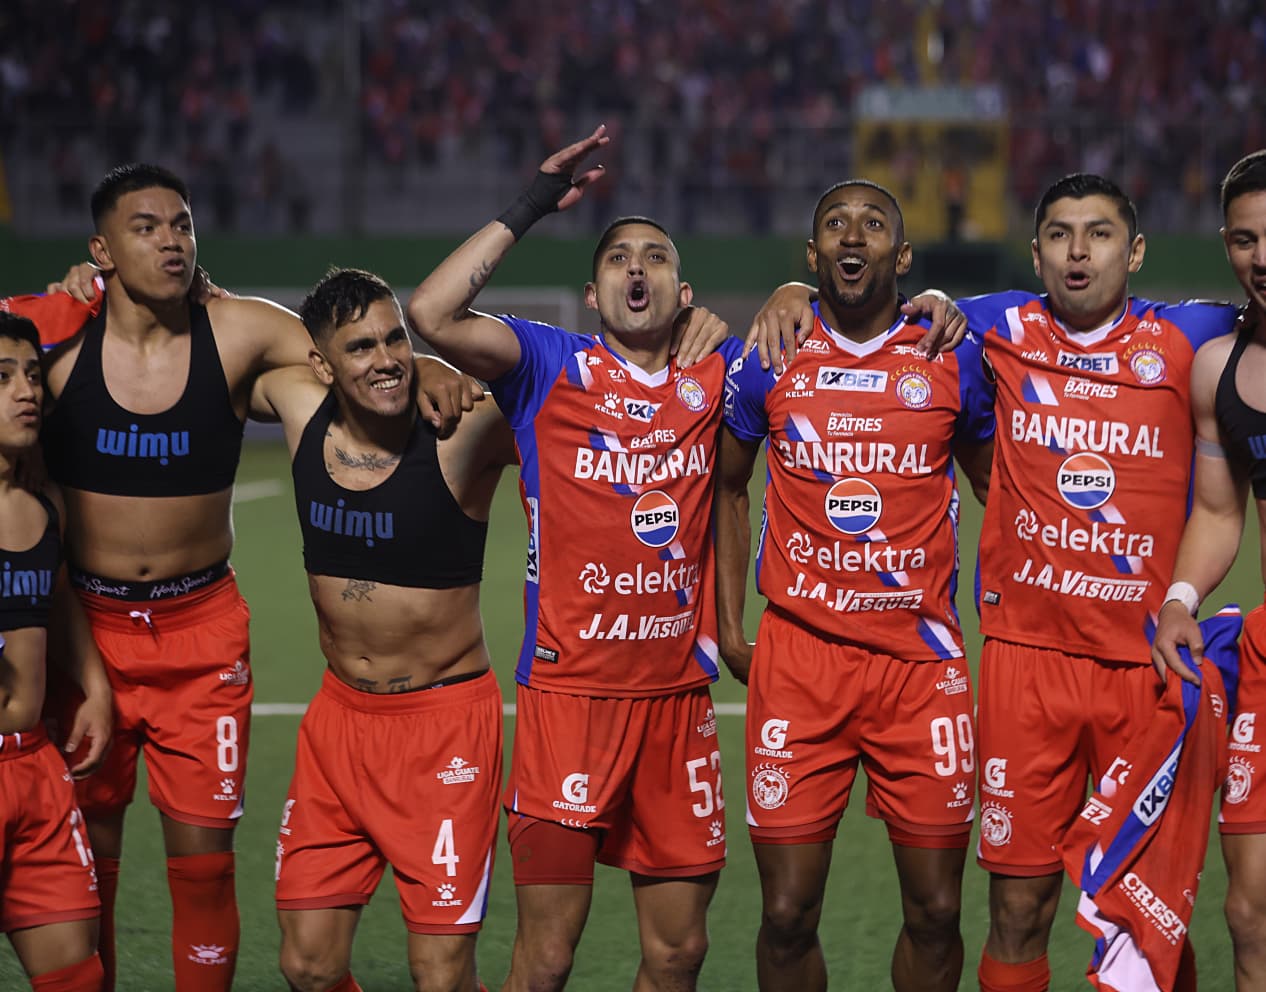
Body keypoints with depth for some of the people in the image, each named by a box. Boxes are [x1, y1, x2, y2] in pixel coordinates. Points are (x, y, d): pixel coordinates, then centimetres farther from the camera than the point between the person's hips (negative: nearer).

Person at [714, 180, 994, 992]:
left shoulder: (955, 362, 4)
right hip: (798, 657, 0)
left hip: (922, 657, 0)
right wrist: (729, 624, 12)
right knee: (788, 915, -2)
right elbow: (728, 487, 18)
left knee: (936, 912, 2)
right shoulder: (767, 362, 4)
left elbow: (998, 487, 16)